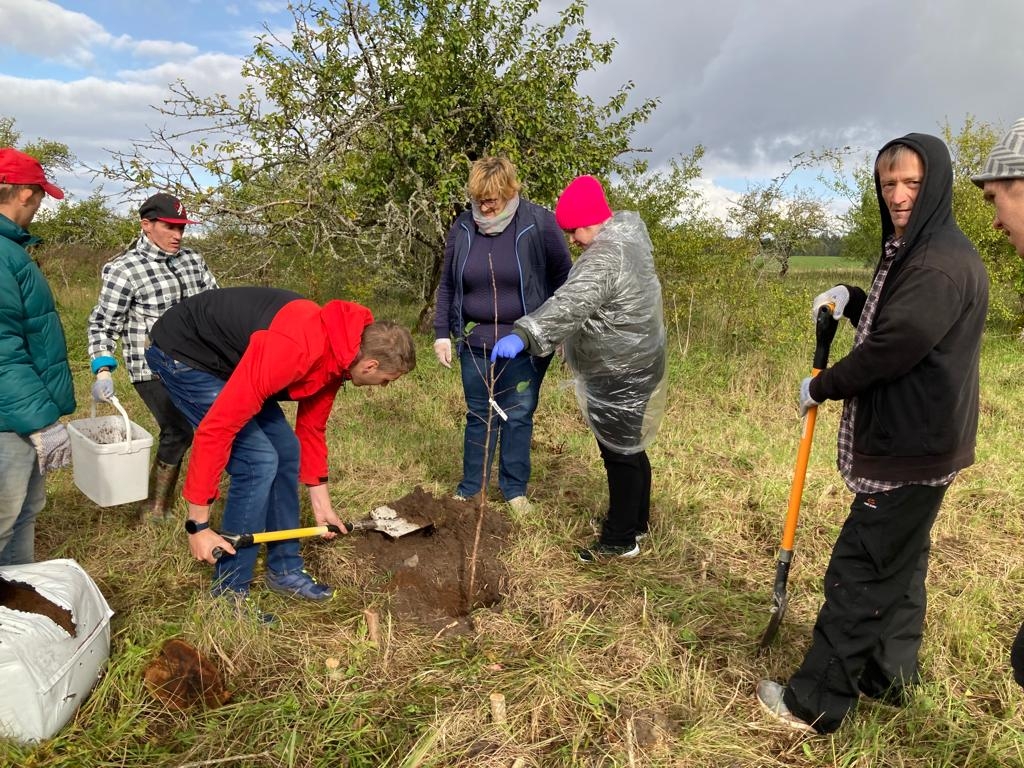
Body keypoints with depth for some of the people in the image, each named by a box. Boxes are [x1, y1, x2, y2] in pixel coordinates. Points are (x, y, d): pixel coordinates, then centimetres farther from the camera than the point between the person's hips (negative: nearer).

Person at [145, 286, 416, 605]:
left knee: (286, 450, 5)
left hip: (227, 357, 9)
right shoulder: (294, 349, -36)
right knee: (258, 460, -16)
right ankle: (229, 594, 0)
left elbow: (312, 426, 8)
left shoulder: (338, 351, -6)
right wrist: (198, 524, -28)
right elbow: (216, 428, -35)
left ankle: (284, 570, 20)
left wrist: (321, 503, 14)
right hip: (181, 354, -9)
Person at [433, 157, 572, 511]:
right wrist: (442, 333, 7)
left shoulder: (539, 224, -9)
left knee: (519, 415, 7)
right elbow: (447, 285, 10)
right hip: (475, 342, 2)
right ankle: (469, 489, 24)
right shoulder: (462, 228, 1)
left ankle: (515, 490, 23)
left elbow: (564, 280, -2)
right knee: (479, 415, 10)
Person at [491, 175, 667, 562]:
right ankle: (637, 520, 37)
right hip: (632, 367, 11)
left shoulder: (605, 257, -24)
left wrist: (523, 335, -50)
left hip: (619, 375, -11)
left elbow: (569, 304, -40)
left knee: (619, 453, 0)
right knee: (629, 448, 21)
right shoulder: (628, 230, 9)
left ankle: (620, 541, 14)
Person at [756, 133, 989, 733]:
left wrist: (822, 387, -8)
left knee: (859, 572, -2)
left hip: (912, 449, -10)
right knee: (899, 564, 20)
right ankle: (891, 676, 37)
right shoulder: (910, 252, 12)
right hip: (910, 441, 10)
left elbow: (892, 349, -23)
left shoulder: (944, 263, -20)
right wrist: (852, 301, 2)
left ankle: (817, 703, 11)